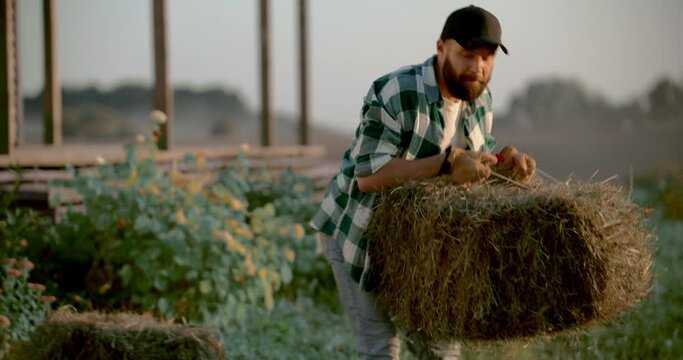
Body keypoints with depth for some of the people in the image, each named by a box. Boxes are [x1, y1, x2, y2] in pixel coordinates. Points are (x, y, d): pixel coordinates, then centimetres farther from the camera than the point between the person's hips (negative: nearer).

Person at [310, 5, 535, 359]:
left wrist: (510, 158, -14)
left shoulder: (479, 98, -2)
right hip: (360, 233, -7)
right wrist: (447, 163, -40)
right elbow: (368, 177, -33)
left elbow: (482, 157, 9)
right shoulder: (393, 94, -27)